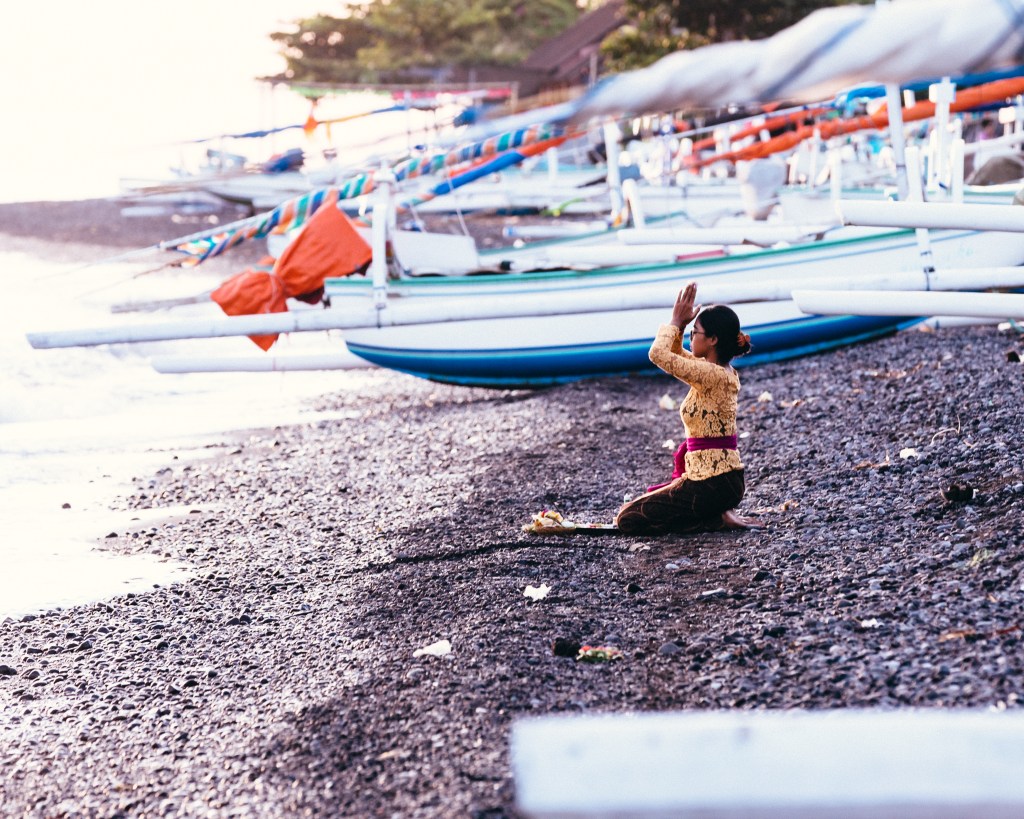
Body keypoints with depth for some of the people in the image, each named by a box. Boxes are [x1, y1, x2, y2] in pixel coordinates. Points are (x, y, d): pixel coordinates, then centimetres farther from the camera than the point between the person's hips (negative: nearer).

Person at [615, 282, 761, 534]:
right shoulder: (723, 371, 9)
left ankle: (719, 519, -7)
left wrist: (676, 322, -6)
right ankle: (720, 512, 11)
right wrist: (680, 324, 8)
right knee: (647, 499, 26)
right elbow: (675, 353, 24)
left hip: (712, 483, -10)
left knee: (628, 519, -5)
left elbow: (659, 354, -21)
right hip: (726, 478, 10)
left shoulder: (713, 374, -19)